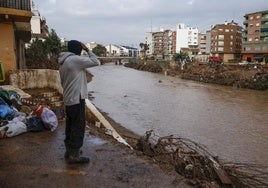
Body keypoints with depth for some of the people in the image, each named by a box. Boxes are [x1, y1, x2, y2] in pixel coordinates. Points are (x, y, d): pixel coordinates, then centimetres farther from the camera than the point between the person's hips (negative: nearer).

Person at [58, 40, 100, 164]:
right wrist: (88, 50, -1)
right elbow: (96, 62, -11)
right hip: (77, 99, -10)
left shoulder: (63, 63, 15)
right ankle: (74, 155, 2)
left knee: (70, 126, 16)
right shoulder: (75, 59, -14)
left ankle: (69, 151, 26)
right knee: (78, 127, -3)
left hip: (68, 100, 10)